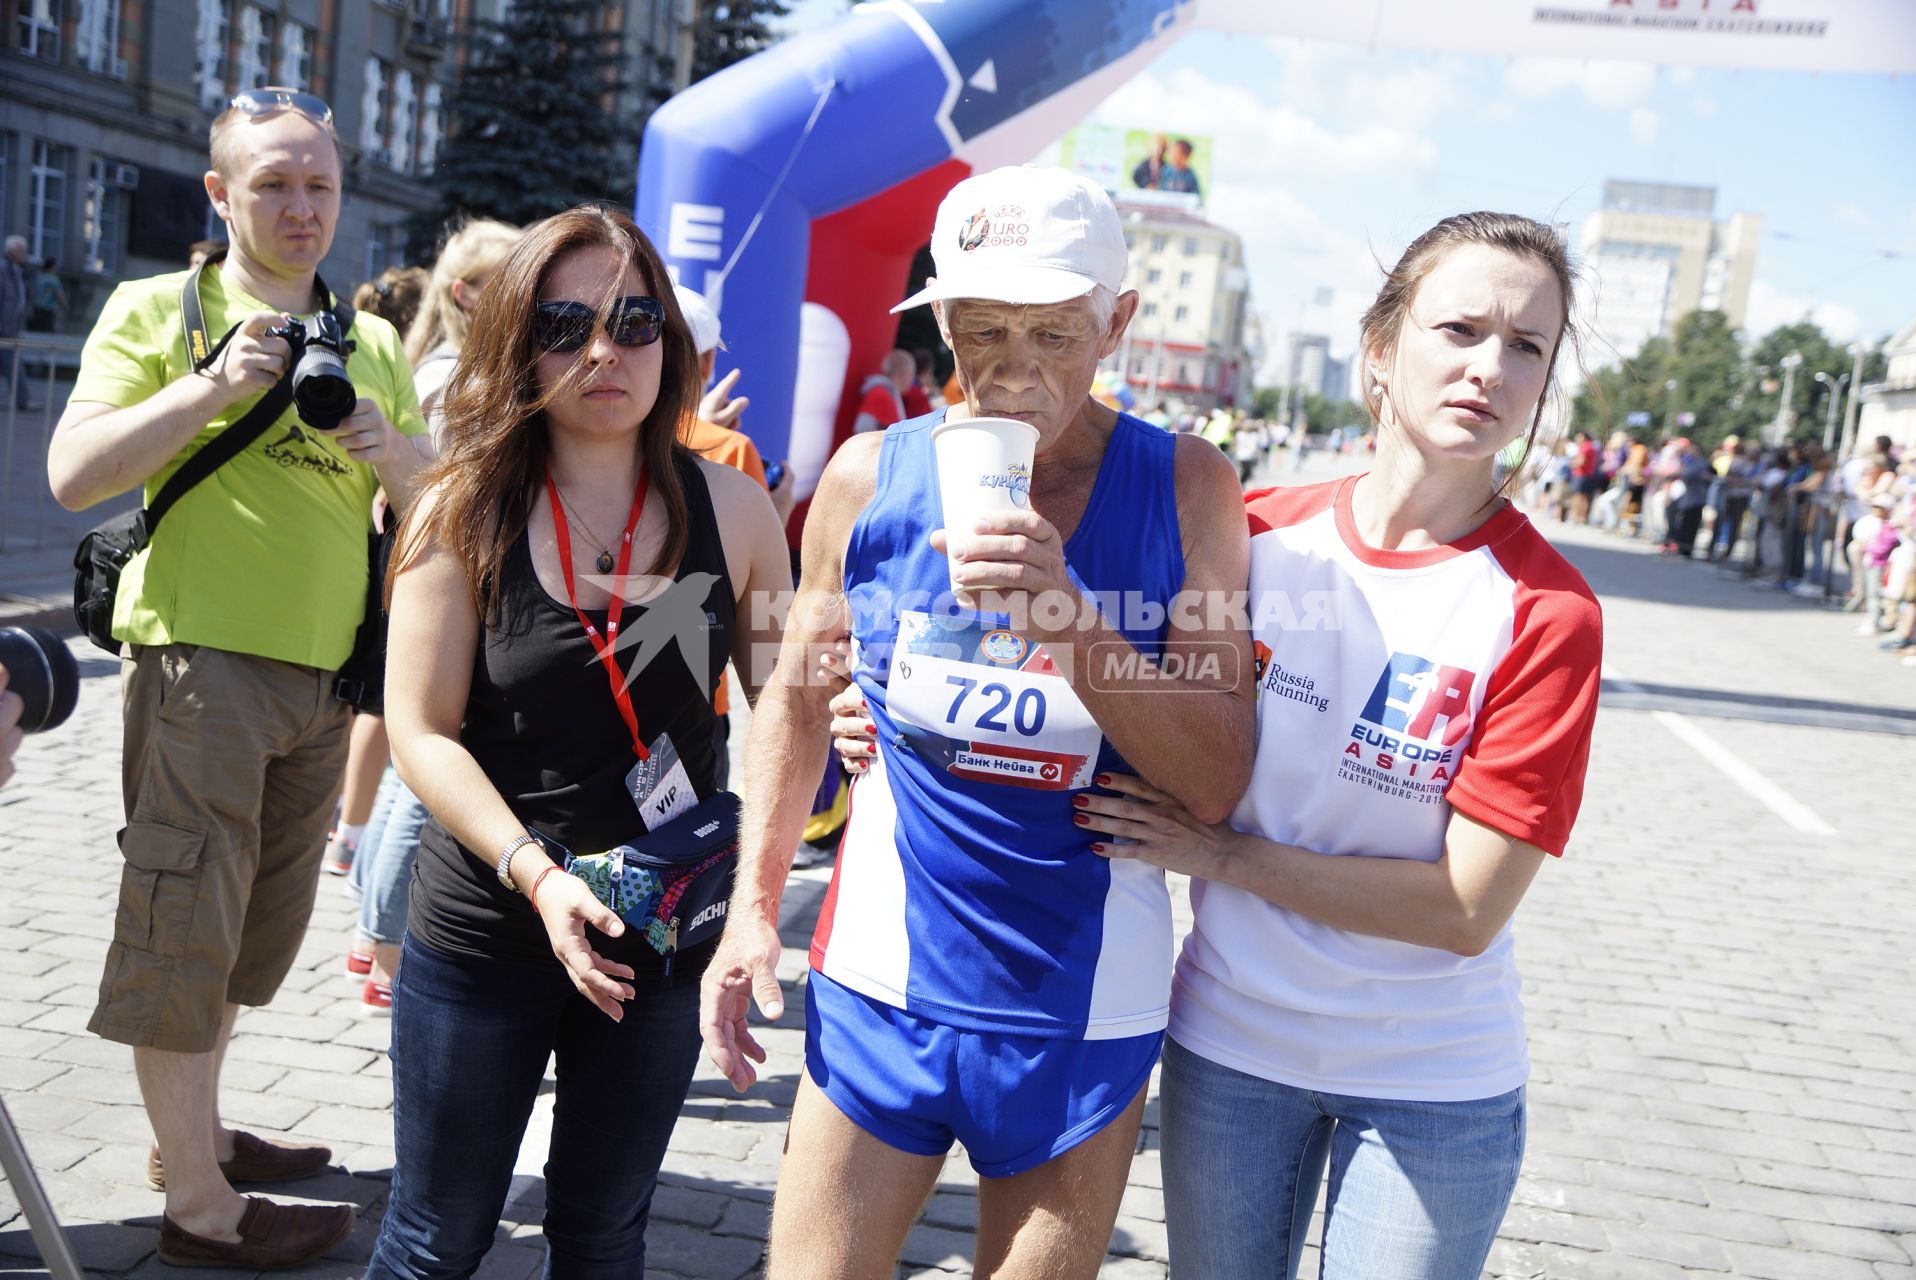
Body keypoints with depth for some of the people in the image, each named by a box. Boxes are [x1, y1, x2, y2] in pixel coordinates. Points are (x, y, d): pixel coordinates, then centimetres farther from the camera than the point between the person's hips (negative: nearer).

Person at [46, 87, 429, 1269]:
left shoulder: (373, 344, 14)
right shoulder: (157, 309, 0)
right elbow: (73, 475, -10)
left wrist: (392, 452, -9)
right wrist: (214, 387, -21)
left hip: (324, 671, 6)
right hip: (199, 653, -5)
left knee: (256, 927, 16)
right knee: (184, 925, -3)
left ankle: (193, 1134, 33)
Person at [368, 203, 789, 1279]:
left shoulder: (731, 507, -4)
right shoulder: (466, 512, -8)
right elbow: (422, 730, -11)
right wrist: (536, 872, -23)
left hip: (665, 938, 1)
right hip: (483, 935, -1)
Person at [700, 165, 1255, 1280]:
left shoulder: (1185, 489, -8)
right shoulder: (872, 475, -4)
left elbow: (1218, 783, -12)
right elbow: (800, 696, 10)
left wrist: (1070, 614, -25)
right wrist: (755, 904, 6)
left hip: (1084, 1015, 0)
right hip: (881, 979, 1)